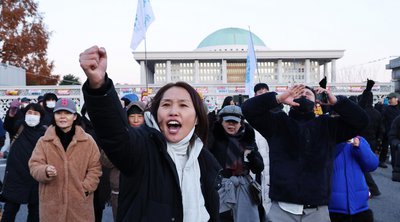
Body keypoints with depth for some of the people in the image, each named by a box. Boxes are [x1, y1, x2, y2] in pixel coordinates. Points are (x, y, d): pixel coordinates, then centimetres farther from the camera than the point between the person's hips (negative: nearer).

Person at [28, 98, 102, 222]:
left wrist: (85, 188, -6)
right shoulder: (44, 141, 2)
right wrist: (45, 171, -22)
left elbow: (95, 168, 4)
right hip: (52, 204, 1)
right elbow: (34, 166, 0)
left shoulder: (88, 141, 1)